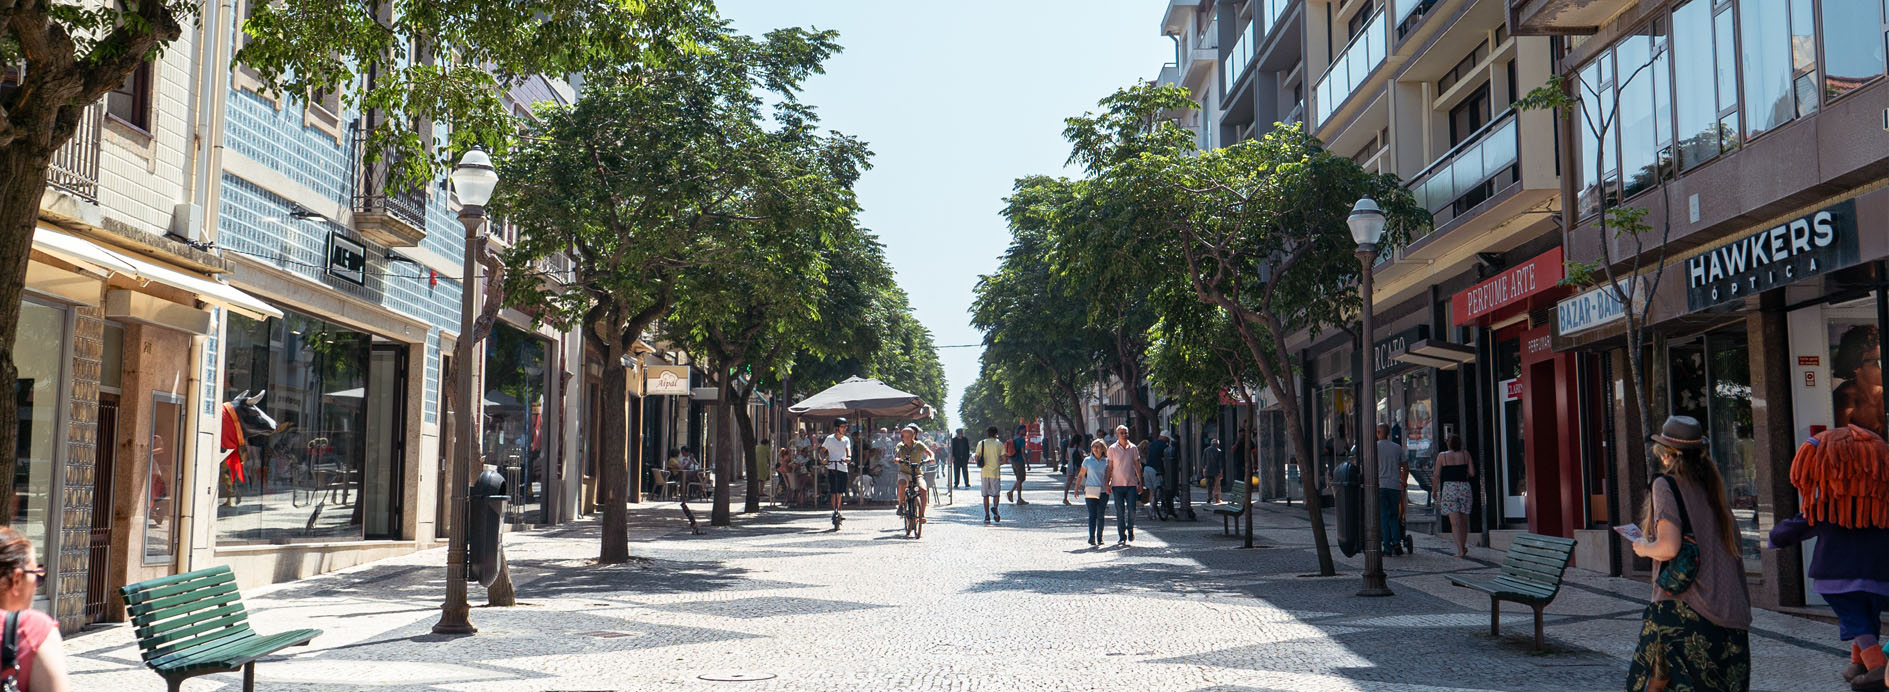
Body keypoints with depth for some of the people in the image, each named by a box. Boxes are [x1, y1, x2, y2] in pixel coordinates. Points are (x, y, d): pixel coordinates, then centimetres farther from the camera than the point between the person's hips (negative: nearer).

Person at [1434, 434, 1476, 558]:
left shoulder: (1442, 456, 1)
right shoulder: (1465, 455, 5)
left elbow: (1437, 475, 0)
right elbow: (1472, 473, 3)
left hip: (1449, 488, -2)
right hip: (1465, 486, 2)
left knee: (1455, 522, -5)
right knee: (1464, 521, 14)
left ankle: (1460, 550, -13)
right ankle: (1463, 547, 24)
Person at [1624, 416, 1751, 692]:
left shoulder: (1666, 485, -10)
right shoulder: (1711, 483, 10)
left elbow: (1669, 548, -19)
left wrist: (1643, 548, 3)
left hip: (1682, 604, -7)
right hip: (1726, 605, 7)